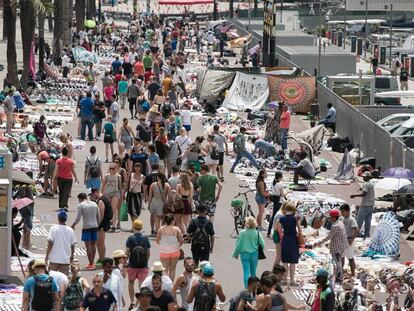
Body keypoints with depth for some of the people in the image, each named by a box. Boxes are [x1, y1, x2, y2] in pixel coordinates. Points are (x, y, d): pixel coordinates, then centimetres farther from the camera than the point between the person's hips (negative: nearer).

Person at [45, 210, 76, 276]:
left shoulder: (53, 229, -7)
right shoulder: (70, 230, 1)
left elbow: (50, 244, -11)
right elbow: (72, 245, 5)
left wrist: (46, 256, -4)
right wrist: (71, 257, 18)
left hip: (54, 259, -2)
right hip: (66, 259, 2)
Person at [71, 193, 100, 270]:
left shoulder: (81, 205, -6)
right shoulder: (94, 204, 8)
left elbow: (78, 218, -8)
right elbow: (99, 217, 11)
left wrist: (73, 225, 6)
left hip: (86, 227, -5)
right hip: (95, 226, 5)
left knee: (88, 246, -1)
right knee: (93, 244, 14)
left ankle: (91, 264, -2)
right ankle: (92, 263, 21)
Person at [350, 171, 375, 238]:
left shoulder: (365, 184, -14)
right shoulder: (371, 184, 14)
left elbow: (364, 194, -23)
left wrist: (355, 195, -21)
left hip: (365, 205, -9)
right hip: (371, 205, 9)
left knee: (359, 219, -5)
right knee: (368, 220, 9)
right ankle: (367, 234, 9)